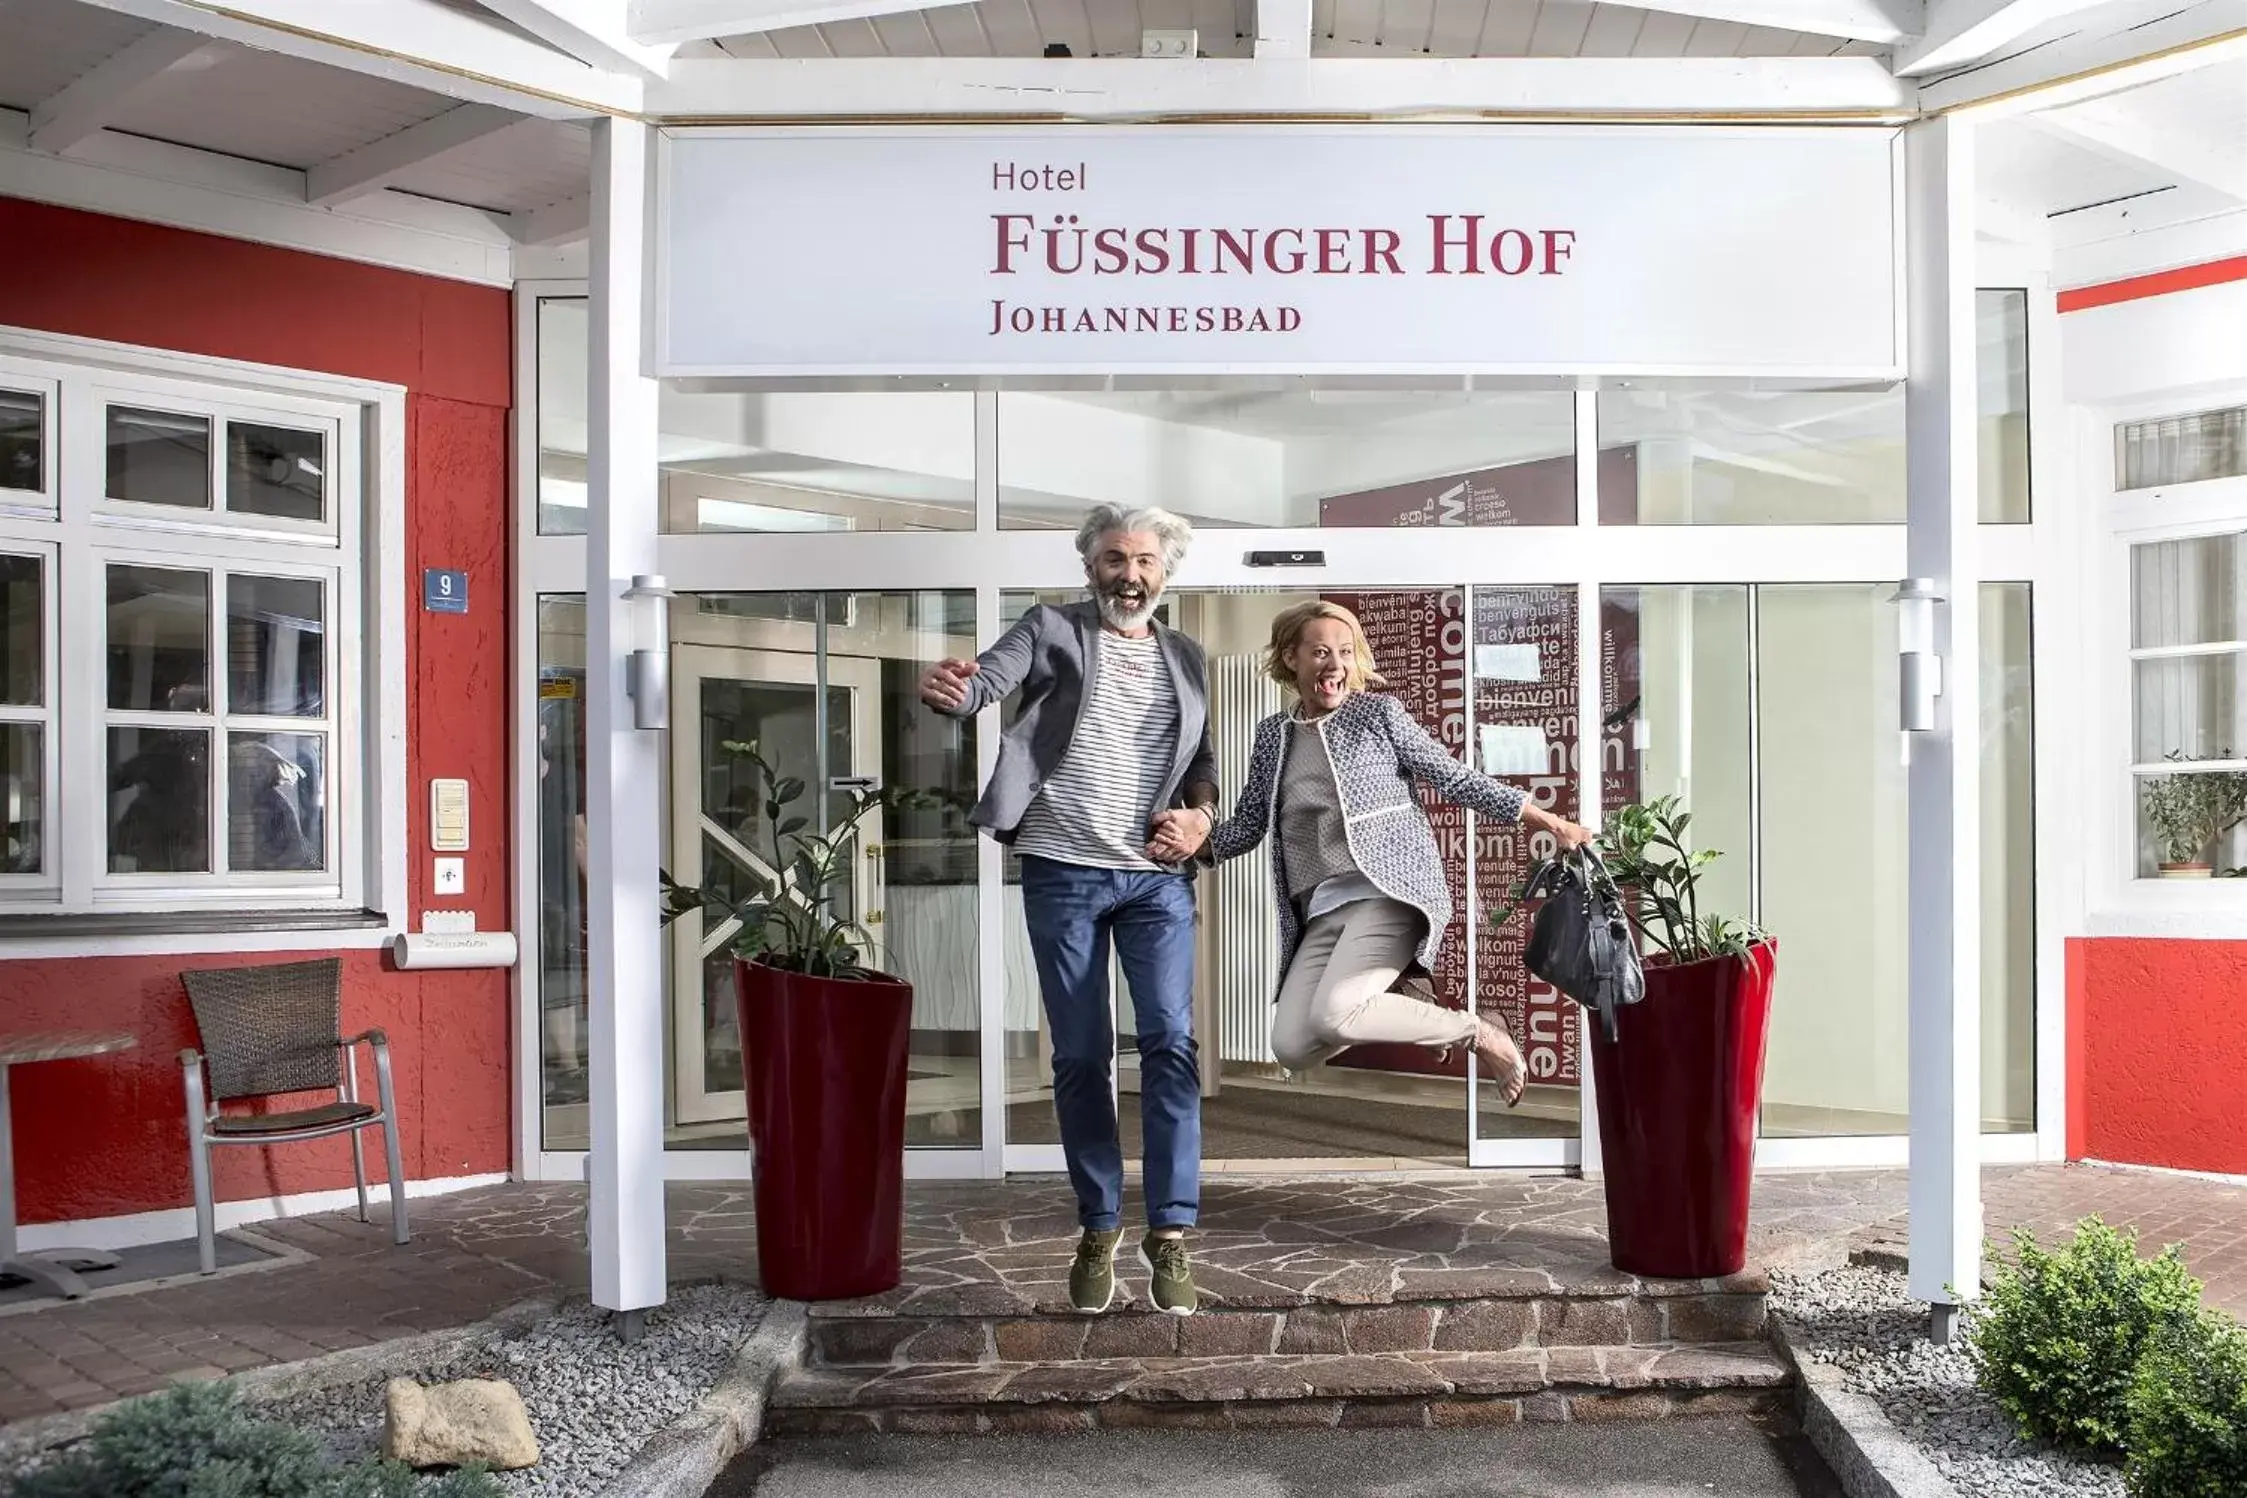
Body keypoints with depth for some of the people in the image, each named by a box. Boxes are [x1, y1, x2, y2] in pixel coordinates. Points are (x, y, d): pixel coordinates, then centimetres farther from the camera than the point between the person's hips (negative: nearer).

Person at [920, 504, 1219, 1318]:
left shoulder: (1187, 659, 14)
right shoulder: (1051, 631, 3)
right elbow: (989, 678, -14)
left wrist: (1201, 812, -2)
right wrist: (946, 687, -38)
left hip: (1157, 878, 2)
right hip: (1063, 874, -2)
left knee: (1171, 1044, -9)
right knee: (1081, 1058, 3)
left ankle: (1170, 1234, -3)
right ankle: (1098, 1232, 15)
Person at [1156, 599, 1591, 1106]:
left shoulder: (1379, 712, 3)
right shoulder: (1274, 734, 15)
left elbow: (1456, 780, 5)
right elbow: (1249, 824, 20)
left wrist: (1547, 822, 1)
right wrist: (1199, 840, -2)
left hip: (1389, 891, -5)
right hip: (1322, 912, 5)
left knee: (1332, 1015, -29)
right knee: (1293, 1047, -12)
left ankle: (1478, 1033, -7)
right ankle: (1394, 997, 14)